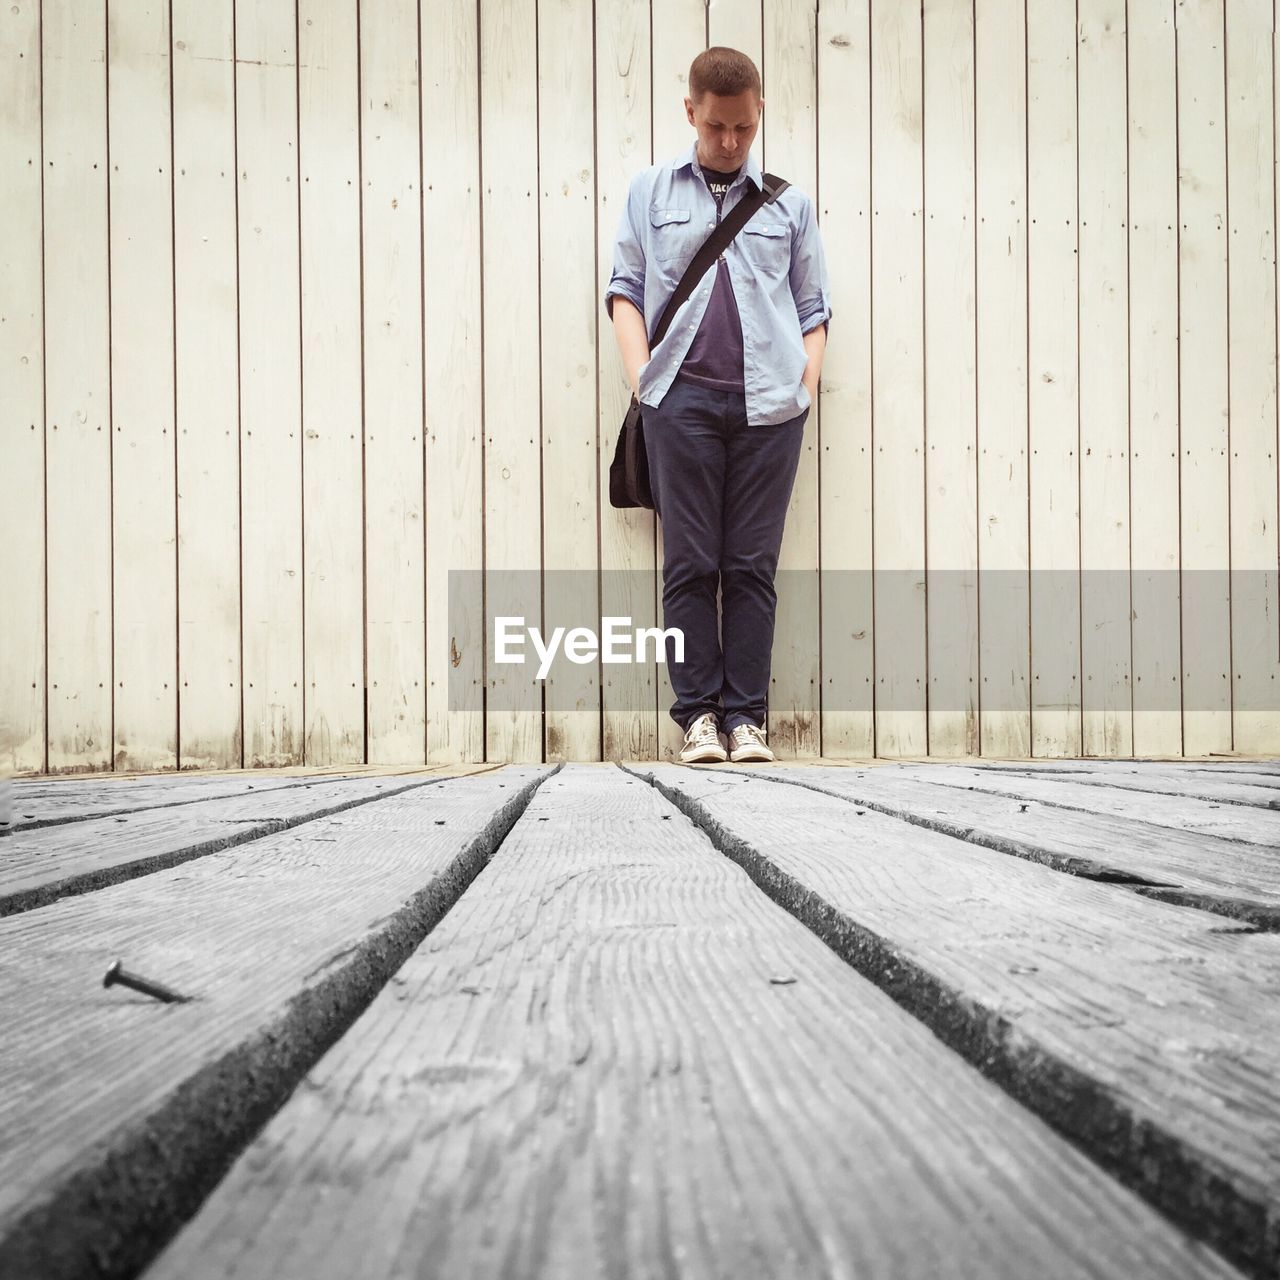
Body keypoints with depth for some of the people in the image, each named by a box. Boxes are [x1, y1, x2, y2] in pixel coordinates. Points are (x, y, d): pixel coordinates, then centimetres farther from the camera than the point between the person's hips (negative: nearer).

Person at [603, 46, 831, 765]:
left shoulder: (790, 202, 16)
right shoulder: (651, 192, 15)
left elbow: (814, 307, 17)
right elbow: (625, 289, 12)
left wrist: (807, 387, 3)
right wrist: (642, 379, -1)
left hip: (769, 404, 1)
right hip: (683, 398, 0)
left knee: (753, 566, 0)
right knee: (690, 564, -1)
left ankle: (747, 716, 5)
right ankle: (698, 713, 4)